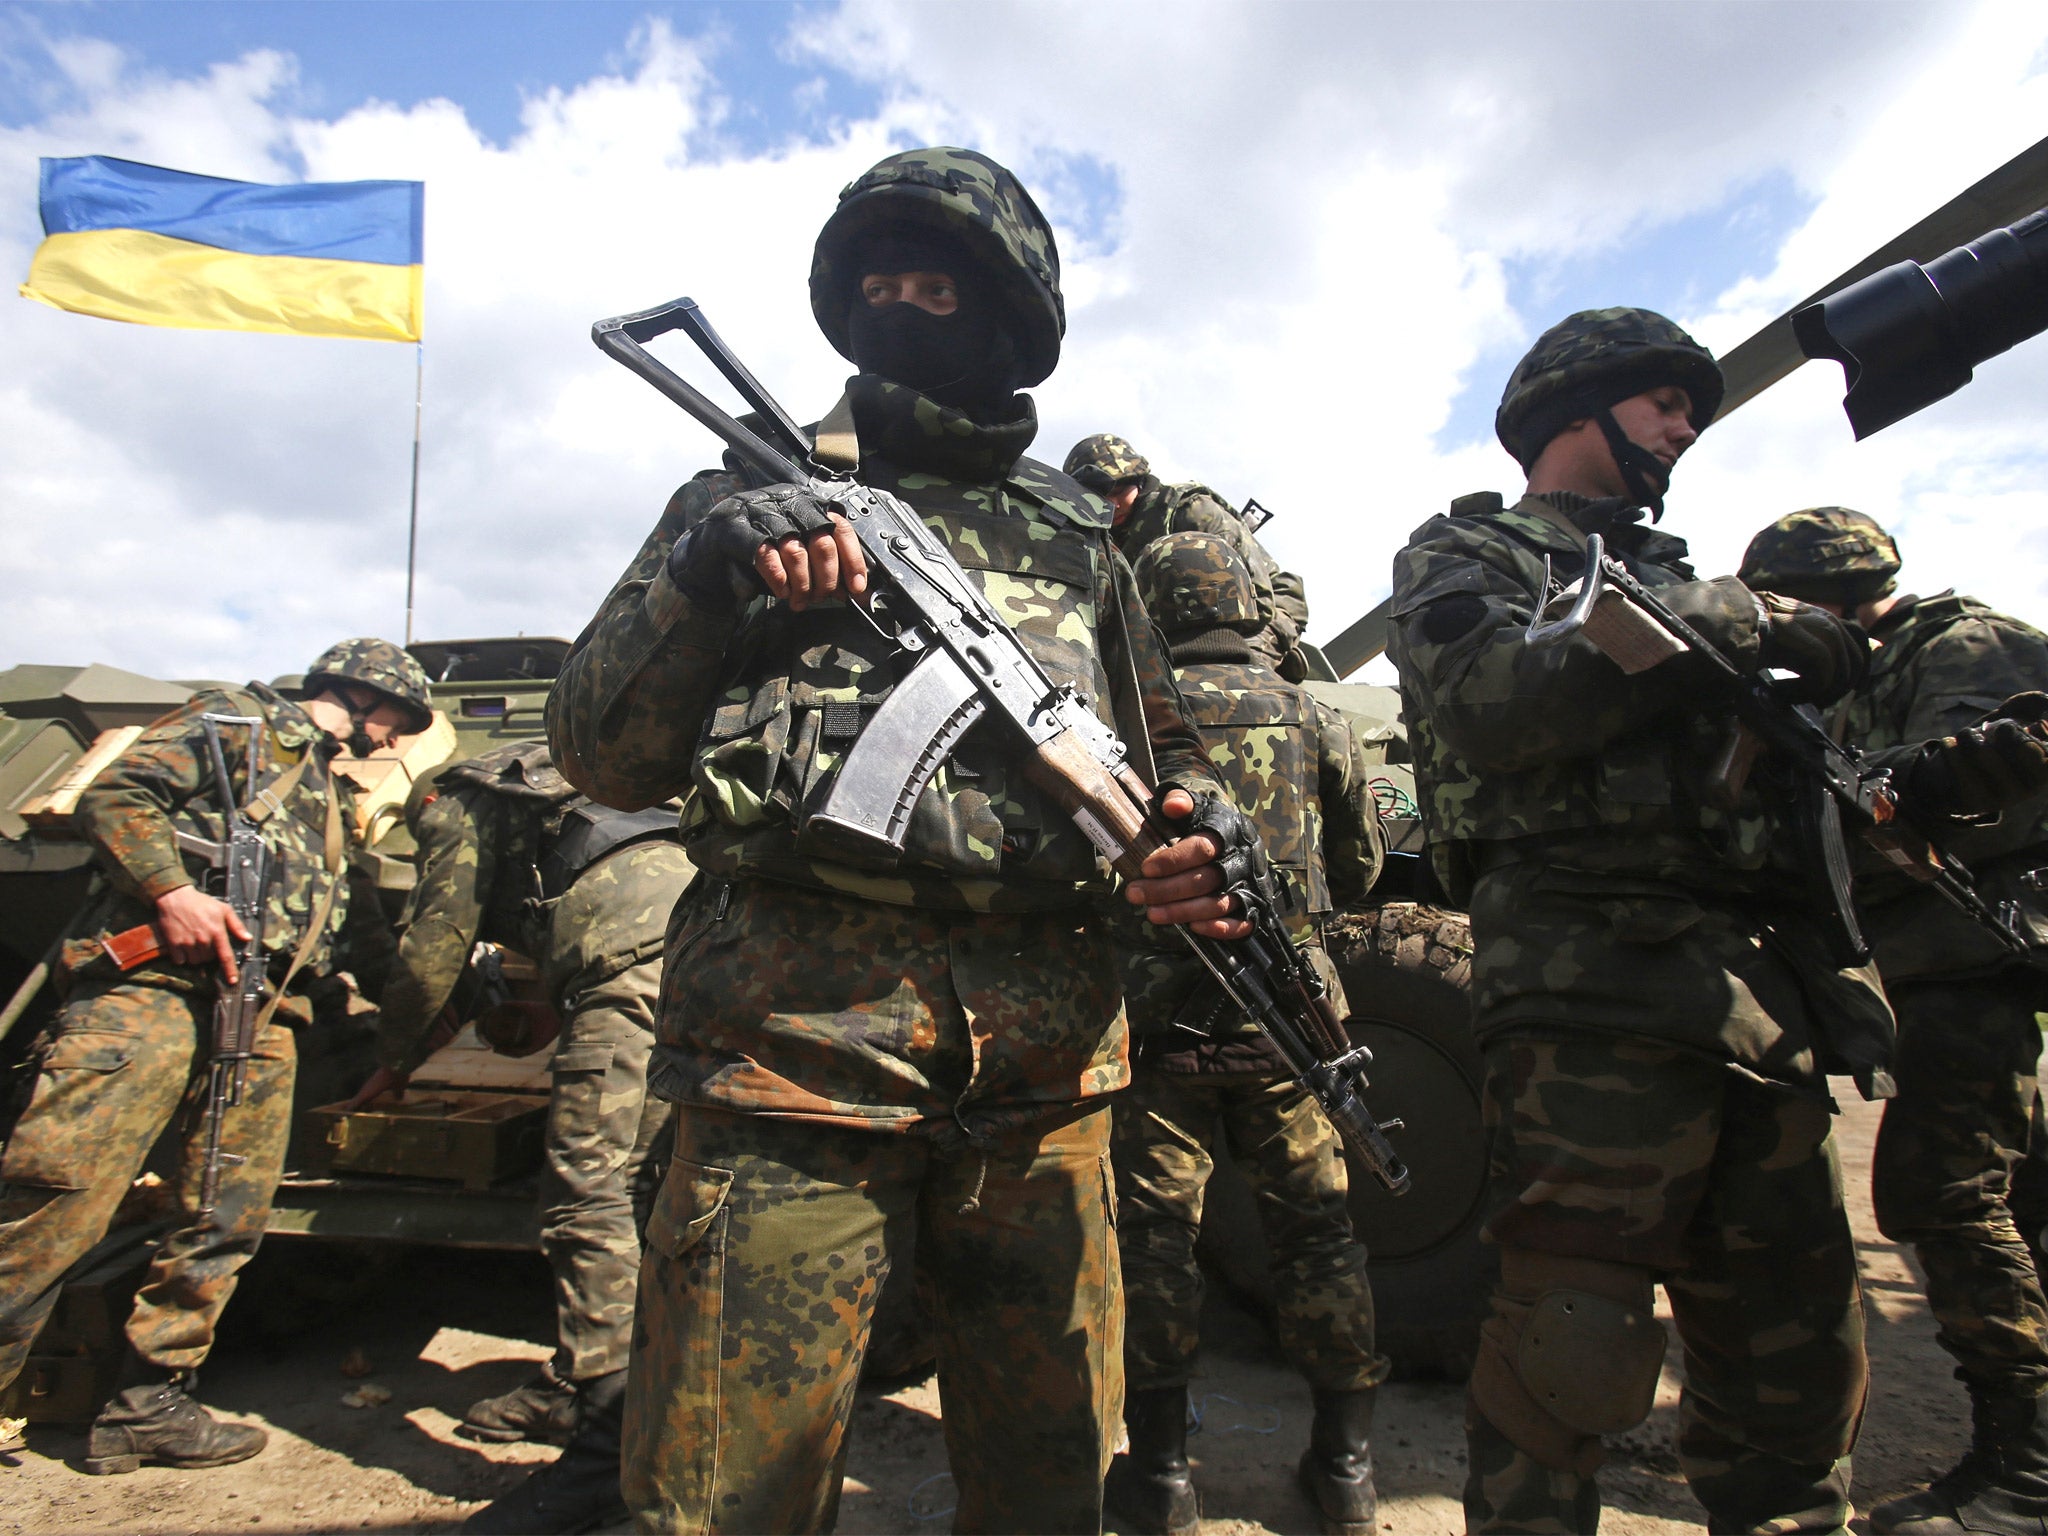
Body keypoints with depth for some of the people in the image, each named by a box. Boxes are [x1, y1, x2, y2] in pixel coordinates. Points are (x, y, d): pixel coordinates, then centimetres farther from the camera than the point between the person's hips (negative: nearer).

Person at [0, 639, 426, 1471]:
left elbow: (361, 936, 33)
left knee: (226, 1220, 4)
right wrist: (172, 889, -17)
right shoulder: (239, 718, 11)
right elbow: (114, 795, -4)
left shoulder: (333, 800, 32)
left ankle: (147, 1403, 14)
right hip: (154, 979, -7)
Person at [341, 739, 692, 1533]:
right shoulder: (546, 787, 42)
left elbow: (432, 947, 17)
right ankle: (577, 1387, 26)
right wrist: (551, 1019, 52)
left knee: (588, 1183, -9)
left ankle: (610, 1447, -12)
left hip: (638, 931, -8)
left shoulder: (461, 803, 21)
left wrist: (393, 1063, 32)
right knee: (622, 1174, 16)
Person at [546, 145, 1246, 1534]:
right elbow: (605, 758, 3)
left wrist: (1202, 825, -1)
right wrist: (701, 581, -15)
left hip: (1046, 1069, 3)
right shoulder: (753, 497, 10)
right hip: (798, 1044, -2)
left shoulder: (1077, 535, 17)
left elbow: (1167, 753, 23)